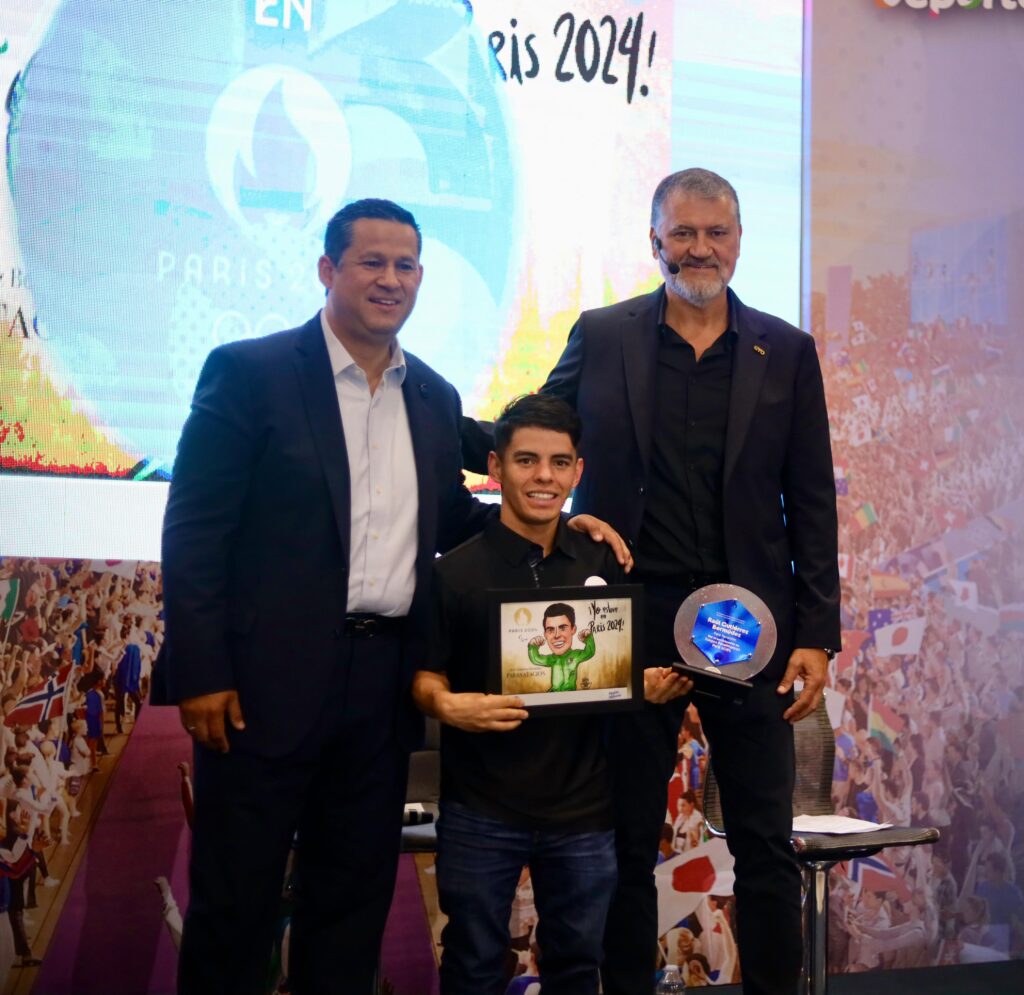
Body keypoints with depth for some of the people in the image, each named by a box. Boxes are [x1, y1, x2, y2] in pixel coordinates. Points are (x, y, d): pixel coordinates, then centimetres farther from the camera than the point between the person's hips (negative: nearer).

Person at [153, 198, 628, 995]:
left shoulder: (435, 398, 12)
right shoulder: (250, 371, -5)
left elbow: (452, 522, 19)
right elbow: (193, 531, -8)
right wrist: (201, 673, -14)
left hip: (383, 682, 5)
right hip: (268, 679, -5)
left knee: (355, 897, 14)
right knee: (236, 897, 3)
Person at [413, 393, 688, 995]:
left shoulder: (603, 565, 5)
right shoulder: (456, 572, -5)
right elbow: (425, 675, -2)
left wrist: (654, 684, -7)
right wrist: (447, 705, -23)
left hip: (583, 807, 3)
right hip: (481, 811, -3)